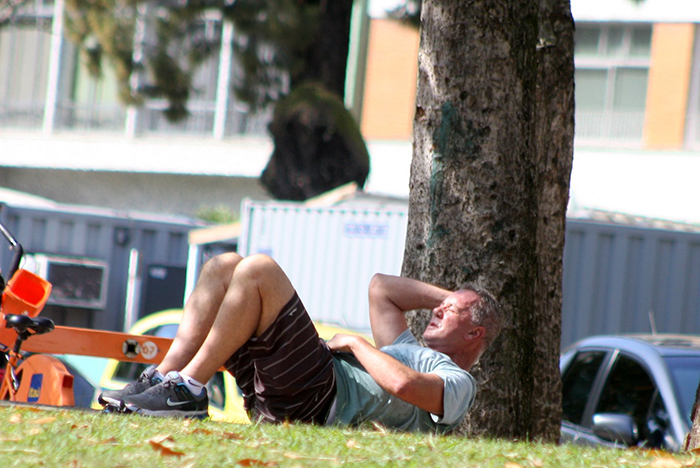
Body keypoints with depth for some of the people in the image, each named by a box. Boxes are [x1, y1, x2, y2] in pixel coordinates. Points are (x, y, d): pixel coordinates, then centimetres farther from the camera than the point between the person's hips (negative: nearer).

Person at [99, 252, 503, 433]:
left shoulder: (458, 383, 4)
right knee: (223, 267, 7)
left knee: (258, 271, -22)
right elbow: (381, 287, 42)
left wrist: (356, 343, -6)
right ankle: (163, 379, -7)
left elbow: (404, 386, -20)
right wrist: (449, 296, 37)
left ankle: (189, 390, -22)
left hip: (318, 397, -10)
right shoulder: (414, 355, 35)